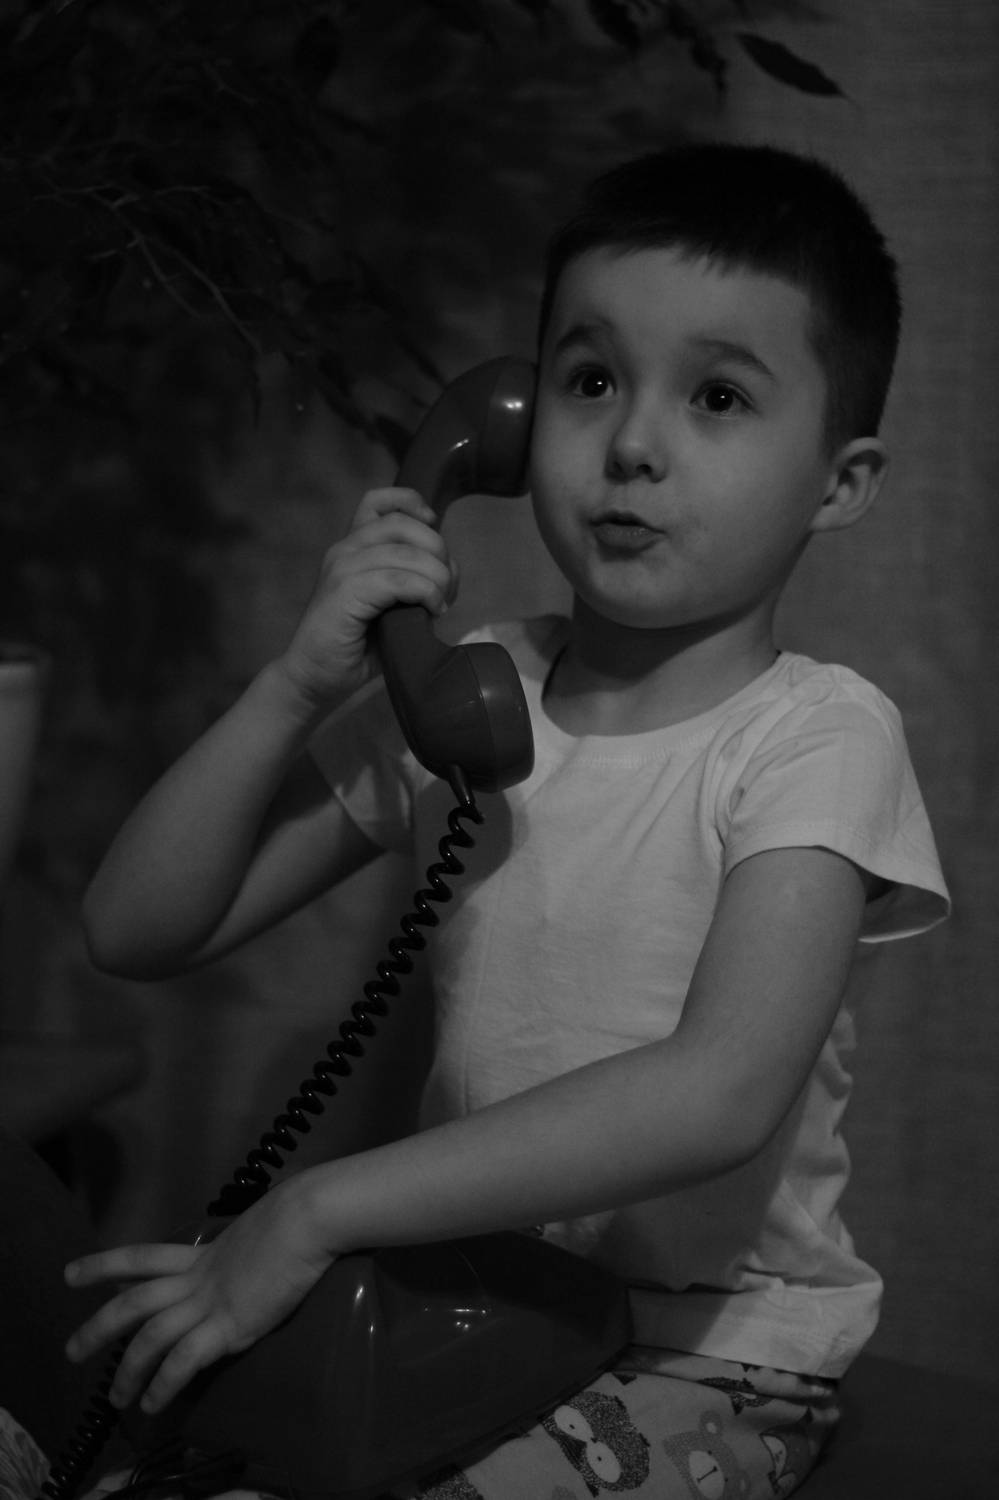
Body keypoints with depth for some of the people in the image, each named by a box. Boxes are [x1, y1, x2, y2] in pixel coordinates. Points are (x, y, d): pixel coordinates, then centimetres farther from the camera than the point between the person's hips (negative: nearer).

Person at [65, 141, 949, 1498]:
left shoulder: (817, 737, -14)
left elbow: (721, 1092, -29)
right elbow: (136, 930, 1)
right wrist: (302, 686, -15)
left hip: (706, 1359, -4)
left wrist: (314, 1212, -30)